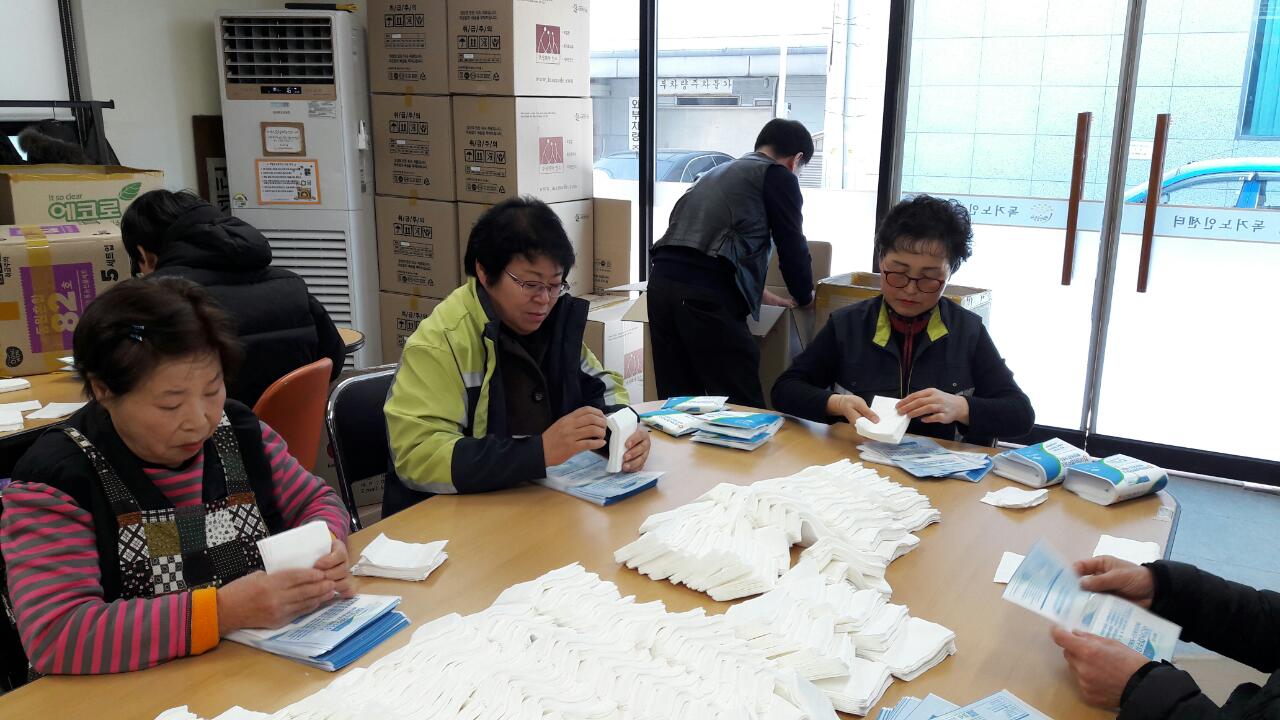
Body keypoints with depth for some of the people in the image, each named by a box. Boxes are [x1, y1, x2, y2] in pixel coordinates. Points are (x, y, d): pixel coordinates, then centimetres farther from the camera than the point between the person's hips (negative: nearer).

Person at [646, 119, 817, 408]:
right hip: (706, 293, -8)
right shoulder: (779, 176, 7)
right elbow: (791, 245, 8)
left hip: (662, 280, 8)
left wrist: (754, 289, 48)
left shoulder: (719, 172, 30)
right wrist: (803, 296, 27)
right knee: (742, 406, -2)